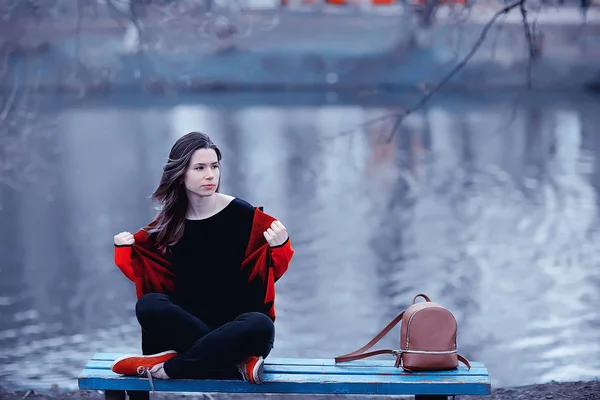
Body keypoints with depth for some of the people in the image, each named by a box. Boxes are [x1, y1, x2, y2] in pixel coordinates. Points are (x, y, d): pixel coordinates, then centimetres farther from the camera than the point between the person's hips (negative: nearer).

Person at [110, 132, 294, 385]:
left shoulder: (241, 214, -6)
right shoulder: (169, 223, 4)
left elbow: (268, 271, -3)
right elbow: (144, 271, 13)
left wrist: (279, 247, -23)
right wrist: (126, 250, -4)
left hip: (237, 324, -2)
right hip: (188, 324, 2)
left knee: (260, 326, -37)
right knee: (148, 305, -28)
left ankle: (167, 367, -26)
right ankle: (238, 361, -30)